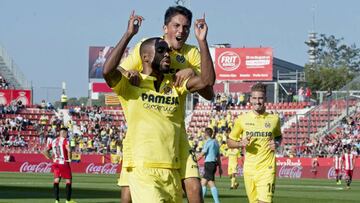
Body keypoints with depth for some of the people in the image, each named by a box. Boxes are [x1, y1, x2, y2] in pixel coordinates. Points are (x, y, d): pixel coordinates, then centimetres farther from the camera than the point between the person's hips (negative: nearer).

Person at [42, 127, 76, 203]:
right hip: (64, 163, -5)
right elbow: (68, 150, -26)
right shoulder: (65, 140, -9)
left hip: (55, 163, 5)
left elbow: (45, 151, 12)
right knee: (68, 181, 7)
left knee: (56, 181, 4)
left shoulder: (53, 141, 10)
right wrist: (69, 158, -11)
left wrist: (51, 158, 12)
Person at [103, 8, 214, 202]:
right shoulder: (130, 84, 0)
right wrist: (129, 34, -17)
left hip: (171, 169, 6)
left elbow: (207, 79, 2)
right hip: (142, 169, -5)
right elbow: (108, 71, -19)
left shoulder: (174, 84, 13)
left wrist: (202, 41, -3)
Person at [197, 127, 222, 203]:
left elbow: (202, 154, -11)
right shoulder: (215, 142, 14)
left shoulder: (208, 142, -9)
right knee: (203, 183, 12)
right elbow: (218, 156, 16)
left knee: (211, 184, -10)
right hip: (214, 163, 9)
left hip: (209, 163, -9)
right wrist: (220, 167, 18)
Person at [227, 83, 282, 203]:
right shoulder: (242, 119, 3)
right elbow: (230, 142, 11)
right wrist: (241, 143, -11)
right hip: (249, 169, 2)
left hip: (267, 169, -2)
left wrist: (276, 144, -1)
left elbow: (278, 136, 22)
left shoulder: (274, 119, 3)